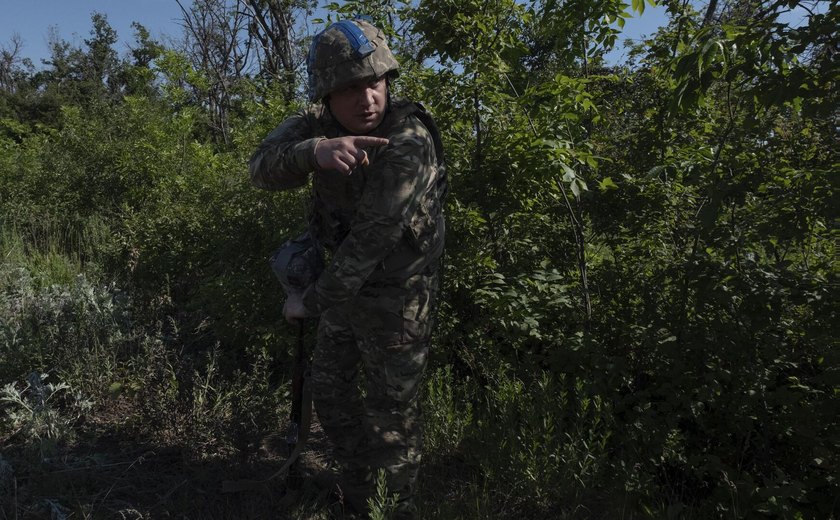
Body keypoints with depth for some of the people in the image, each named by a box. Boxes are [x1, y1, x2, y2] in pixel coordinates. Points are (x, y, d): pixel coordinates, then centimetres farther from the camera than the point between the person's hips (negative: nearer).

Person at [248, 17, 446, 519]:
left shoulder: (409, 143, -28)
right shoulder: (317, 123, -7)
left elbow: (371, 240, -28)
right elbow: (264, 167, -22)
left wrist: (312, 301, -17)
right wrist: (314, 151, -43)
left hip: (397, 294, -7)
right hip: (345, 282, 8)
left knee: (391, 412, 7)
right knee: (331, 392, 22)